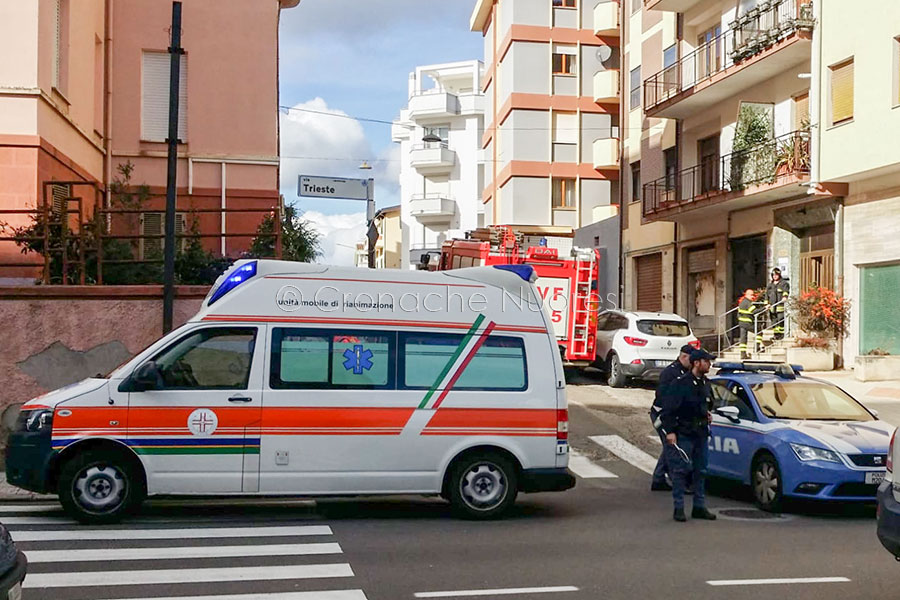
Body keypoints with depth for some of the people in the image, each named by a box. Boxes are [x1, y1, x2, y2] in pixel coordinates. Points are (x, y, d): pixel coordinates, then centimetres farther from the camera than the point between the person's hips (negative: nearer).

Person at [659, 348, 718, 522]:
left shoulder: (705, 383, 10)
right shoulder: (681, 383, -13)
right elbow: (668, 409, -15)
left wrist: (707, 414, 12)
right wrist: (670, 431, -19)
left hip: (701, 433, 7)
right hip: (683, 434, -7)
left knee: (701, 471, 10)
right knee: (681, 471, -5)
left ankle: (699, 507, 18)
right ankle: (679, 508, 1)